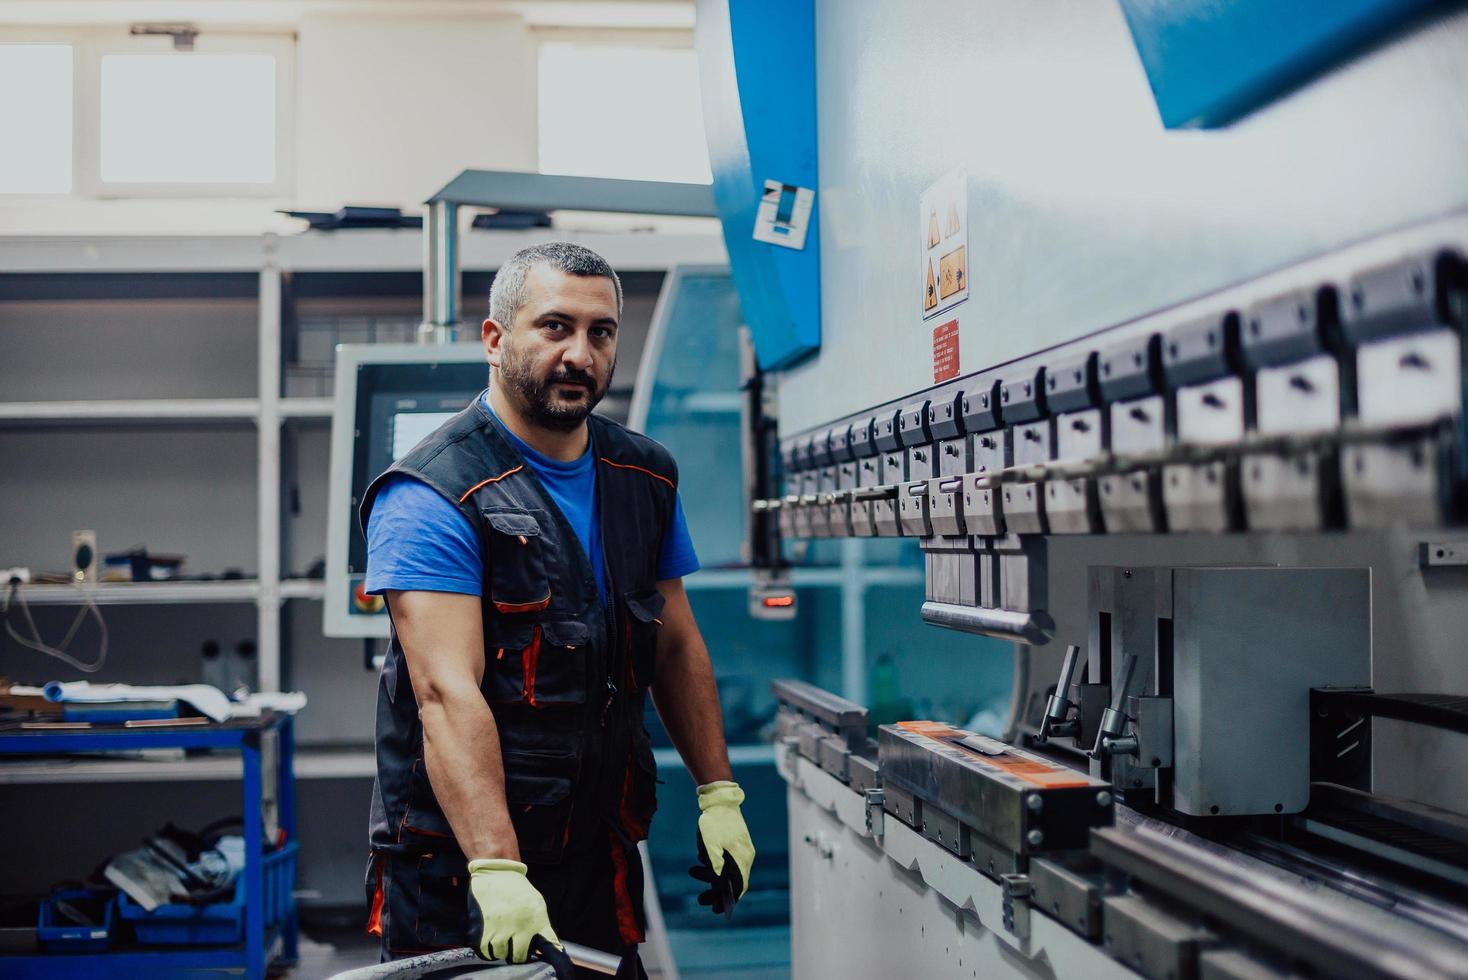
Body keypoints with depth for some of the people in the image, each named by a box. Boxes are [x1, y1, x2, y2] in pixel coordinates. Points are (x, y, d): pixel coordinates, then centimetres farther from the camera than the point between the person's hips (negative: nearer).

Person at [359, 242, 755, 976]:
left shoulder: (645, 477, 7)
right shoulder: (431, 496, -15)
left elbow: (676, 645, 14)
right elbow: (448, 693, -25)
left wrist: (718, 793, 7)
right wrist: (497, 871, -33)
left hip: (600, 853, 6)